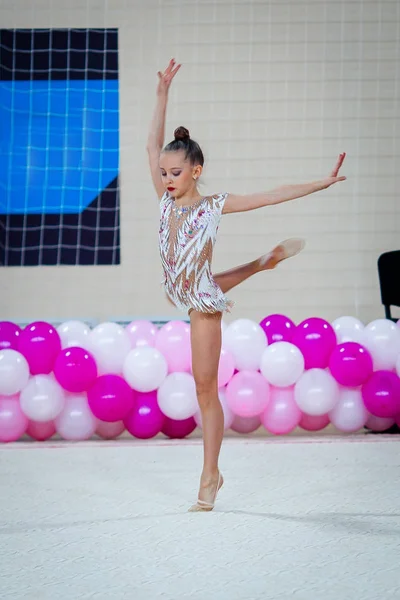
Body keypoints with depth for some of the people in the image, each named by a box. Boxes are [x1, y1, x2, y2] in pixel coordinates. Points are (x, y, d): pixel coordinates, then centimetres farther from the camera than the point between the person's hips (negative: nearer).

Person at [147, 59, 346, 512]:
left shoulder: (215, 205, -11)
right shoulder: (166, 202, -2)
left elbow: (272, 197, -10)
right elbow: (153, 144, -4)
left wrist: (320, 184, -14)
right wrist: (163, 92, -9)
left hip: (203, 299, -5)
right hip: (183, 296, 6)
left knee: (205, 386, -3)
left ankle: (210, 478, 1)